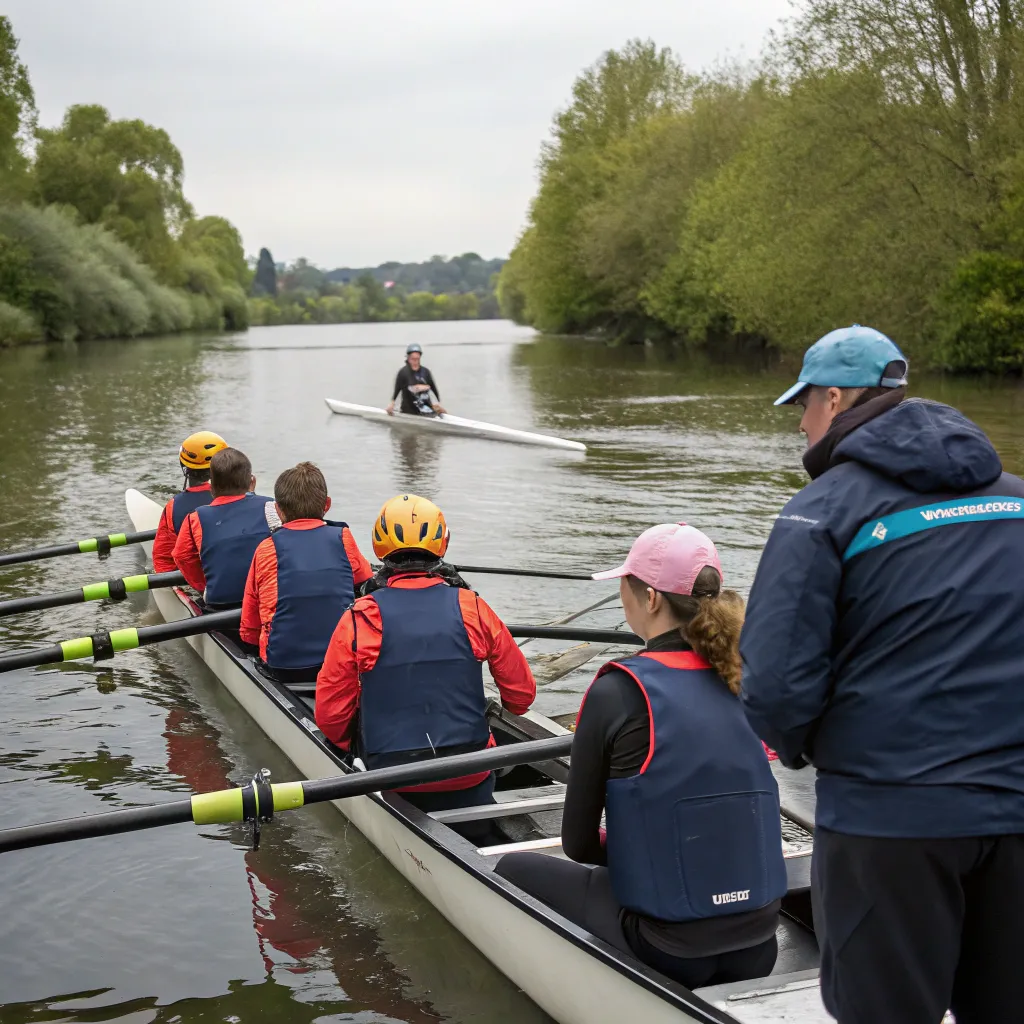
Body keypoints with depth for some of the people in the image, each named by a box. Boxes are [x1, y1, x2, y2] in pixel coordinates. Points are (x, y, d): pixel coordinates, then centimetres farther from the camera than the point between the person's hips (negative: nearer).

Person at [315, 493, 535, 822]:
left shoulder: (358, 619, -6)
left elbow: (329, 714, -1)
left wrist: (354, 746, 22)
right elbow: (522, 695, 8)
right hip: (470, 785, 1)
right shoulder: (473, 609, -2)